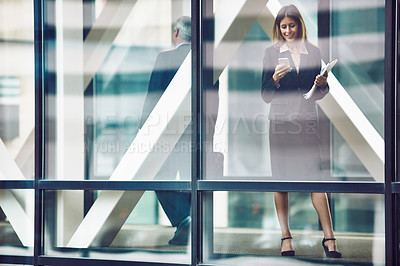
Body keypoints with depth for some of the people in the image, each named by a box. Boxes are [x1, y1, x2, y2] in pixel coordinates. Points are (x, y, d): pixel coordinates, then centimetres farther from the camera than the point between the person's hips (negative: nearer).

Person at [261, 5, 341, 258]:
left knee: (315, 177, -6)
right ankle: (286, 237, 9)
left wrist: (323, 85, -5)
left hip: (307, 121, 1)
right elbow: (266, 96, 5)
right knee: (281, 181, 2)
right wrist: (275, 80, -14)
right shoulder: (272, 53, 6)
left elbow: (318, 94, 17)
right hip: (280, 121, 0)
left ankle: (329, 237, -4)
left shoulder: (314, 52, 11)